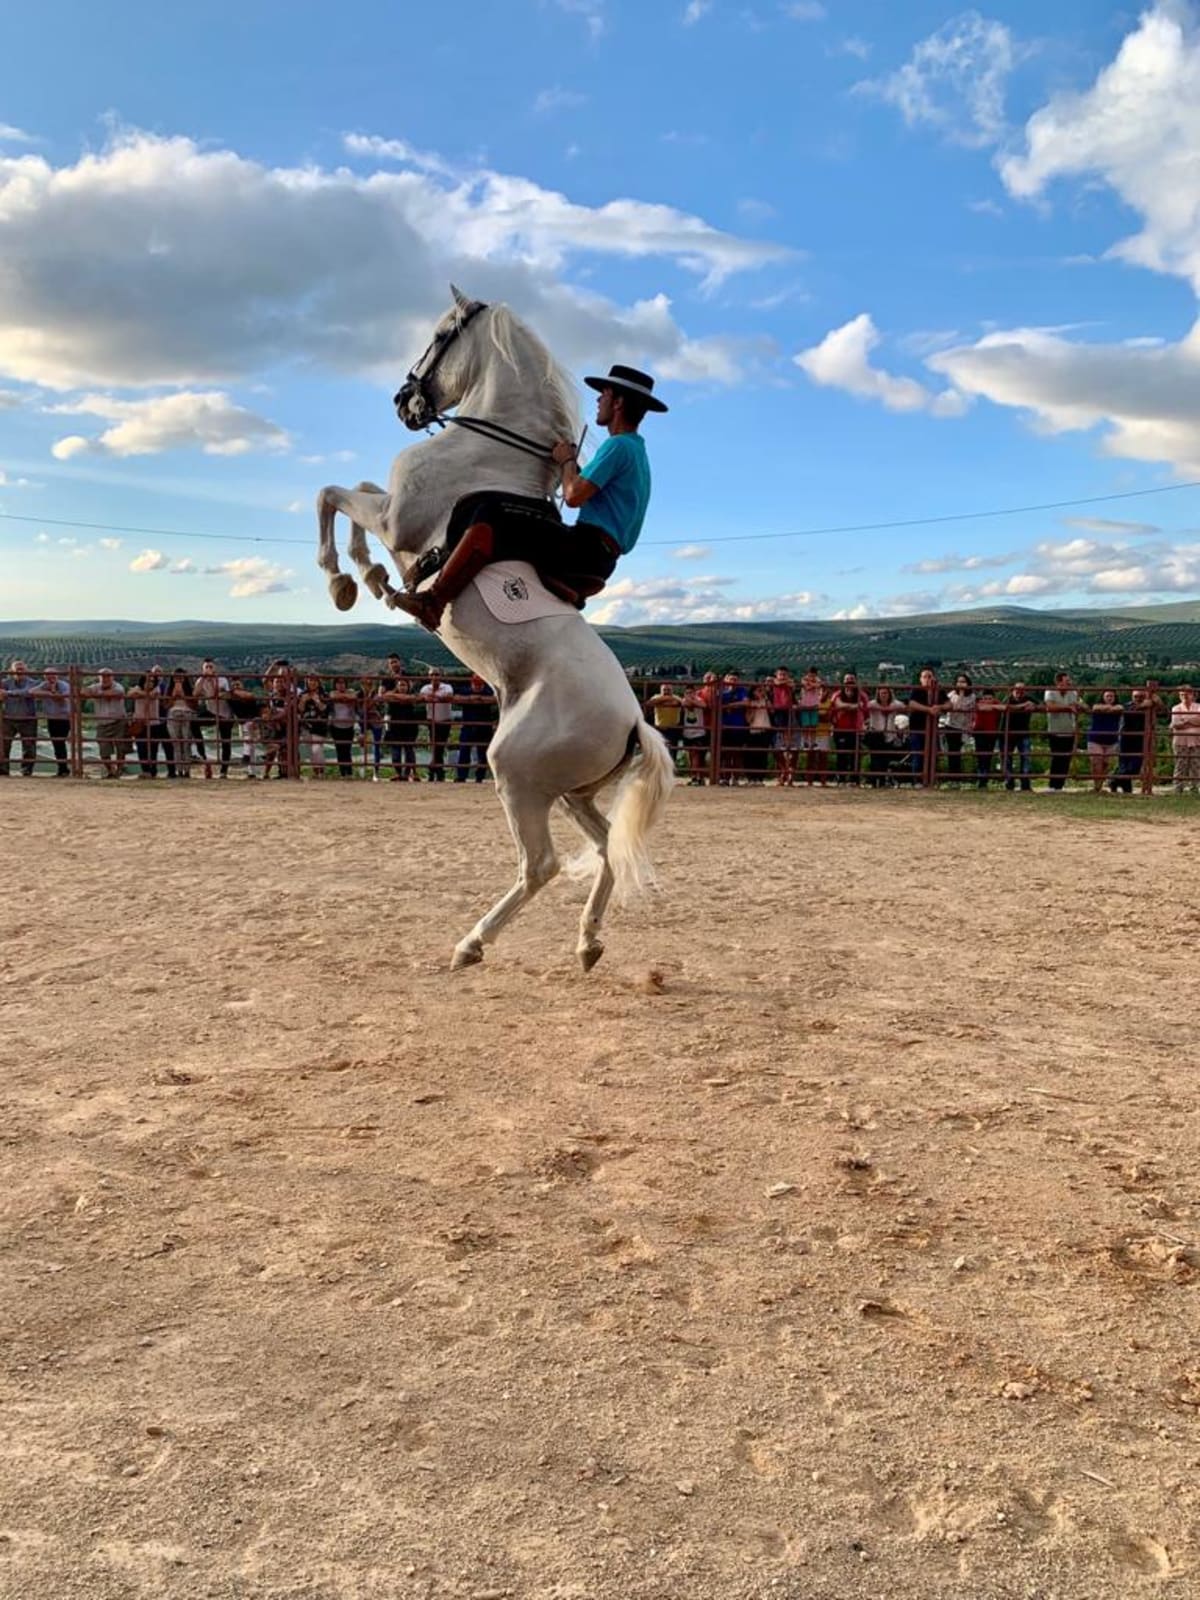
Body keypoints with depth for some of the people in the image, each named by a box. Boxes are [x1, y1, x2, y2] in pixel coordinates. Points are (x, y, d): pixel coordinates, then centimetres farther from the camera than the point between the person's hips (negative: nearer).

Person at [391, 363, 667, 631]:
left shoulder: (618, 446, -8)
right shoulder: (637, 450, 24)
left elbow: (574, 496, -18)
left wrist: (567, 461, 0)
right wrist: (574, 466, 22)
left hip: (585, 548, -11)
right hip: (599, 561, 11)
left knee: (490, 517, -20)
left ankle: (432, 602, -25)